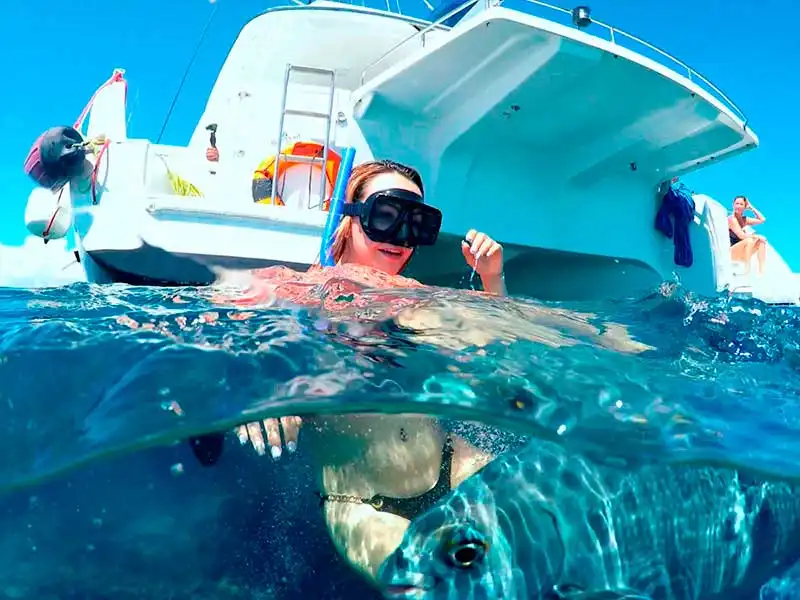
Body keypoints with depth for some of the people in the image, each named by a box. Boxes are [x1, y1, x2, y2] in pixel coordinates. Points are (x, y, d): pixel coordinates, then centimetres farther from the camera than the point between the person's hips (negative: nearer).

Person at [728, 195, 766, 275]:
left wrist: (751, 207, 7)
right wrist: (757, 236, -14)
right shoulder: (731, 219, -12)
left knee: (761, 240, -5)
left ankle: (761, 270, -14)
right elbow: (741, 235, -20)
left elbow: (762, 220, 7)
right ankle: (747, 271, -28)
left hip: (742, 254, 8)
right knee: (749, 240, -29)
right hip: (730, 253, -8)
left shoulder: (745, 220, 11)